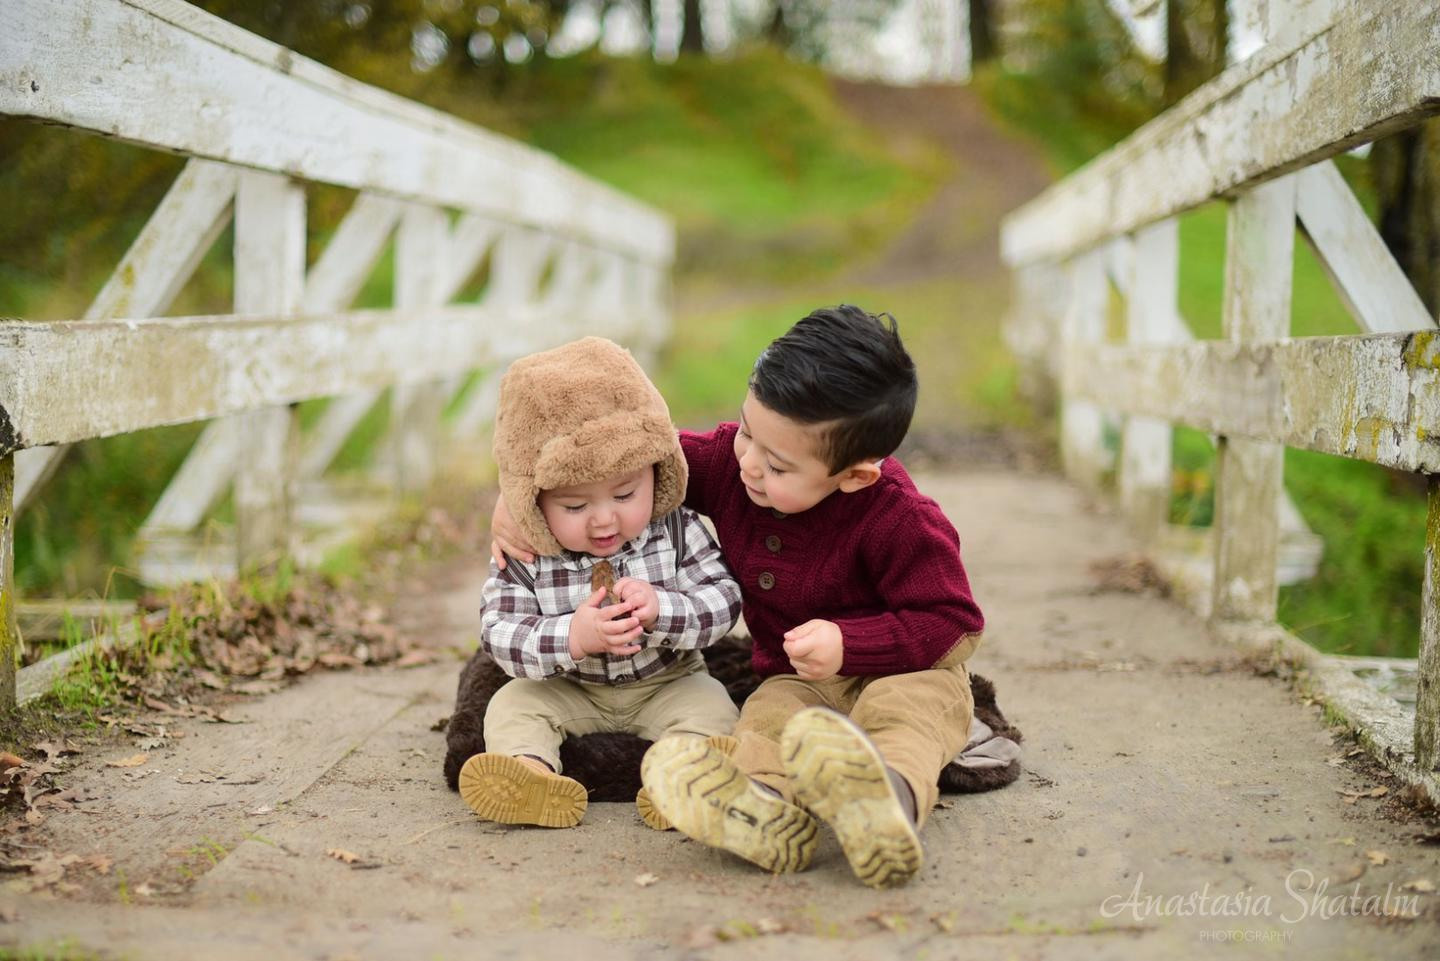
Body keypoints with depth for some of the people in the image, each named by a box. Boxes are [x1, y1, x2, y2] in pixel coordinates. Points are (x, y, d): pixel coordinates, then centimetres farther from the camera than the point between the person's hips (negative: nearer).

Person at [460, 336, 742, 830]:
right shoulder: (525, 559, -16)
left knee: (710, 706, -24)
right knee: (511, 704, -18)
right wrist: (572, 638, -37)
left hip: (667, 684, 0)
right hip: (568, 691, 1)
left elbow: (723, 600, -16)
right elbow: (500, 634, -20)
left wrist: (659, 609, -35)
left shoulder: (678, 533, -15)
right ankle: (529, 770, -41)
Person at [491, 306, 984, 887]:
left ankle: (893, 792, -72)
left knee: (906, 704, -38)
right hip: (796, 682, 5)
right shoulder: (727, 460, -7)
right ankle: (772, 817, -62)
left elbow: (951, 620, -18)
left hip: (900, 669, -5)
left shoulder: (896, 519, -23)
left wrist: (848, 646, -31)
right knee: (766, 719, -29)